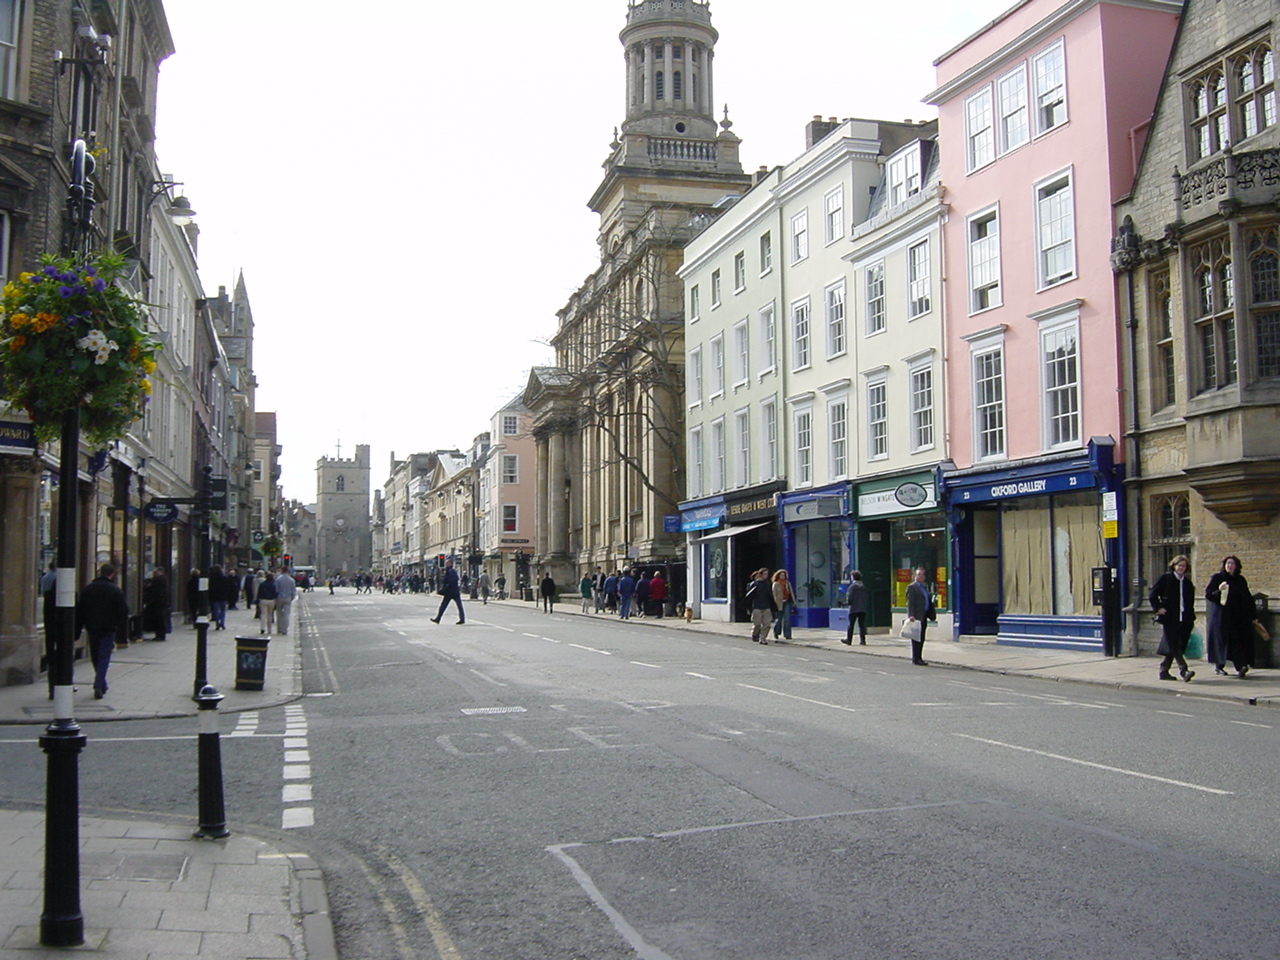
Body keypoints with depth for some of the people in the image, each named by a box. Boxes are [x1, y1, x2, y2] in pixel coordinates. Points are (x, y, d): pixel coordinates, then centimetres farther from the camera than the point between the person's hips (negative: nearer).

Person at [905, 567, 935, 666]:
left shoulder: (925, 586, 19)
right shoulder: (912, 587, -7)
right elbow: (910, 603, -13)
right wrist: (911, 616, -22)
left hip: (924, 617, 8)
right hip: (916, 617, -8)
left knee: (921, 639, 11)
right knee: (916, 638, -5)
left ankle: (919, 658, 17)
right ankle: (916, 659, -2)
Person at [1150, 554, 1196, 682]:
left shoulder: (1187, 582, 15)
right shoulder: (1165, 578, 0)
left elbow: (1190, 601, 21)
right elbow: (1153, 595, -1)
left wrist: (1191, 618, 13)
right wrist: (1158, 608, -11)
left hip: (1184, 619, 5)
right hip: (1169, 618, -5)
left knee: (1172, 647, 7)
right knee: (1174, 645, -13)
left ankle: (1164, 671, 13)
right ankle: (1183, 670, -19)